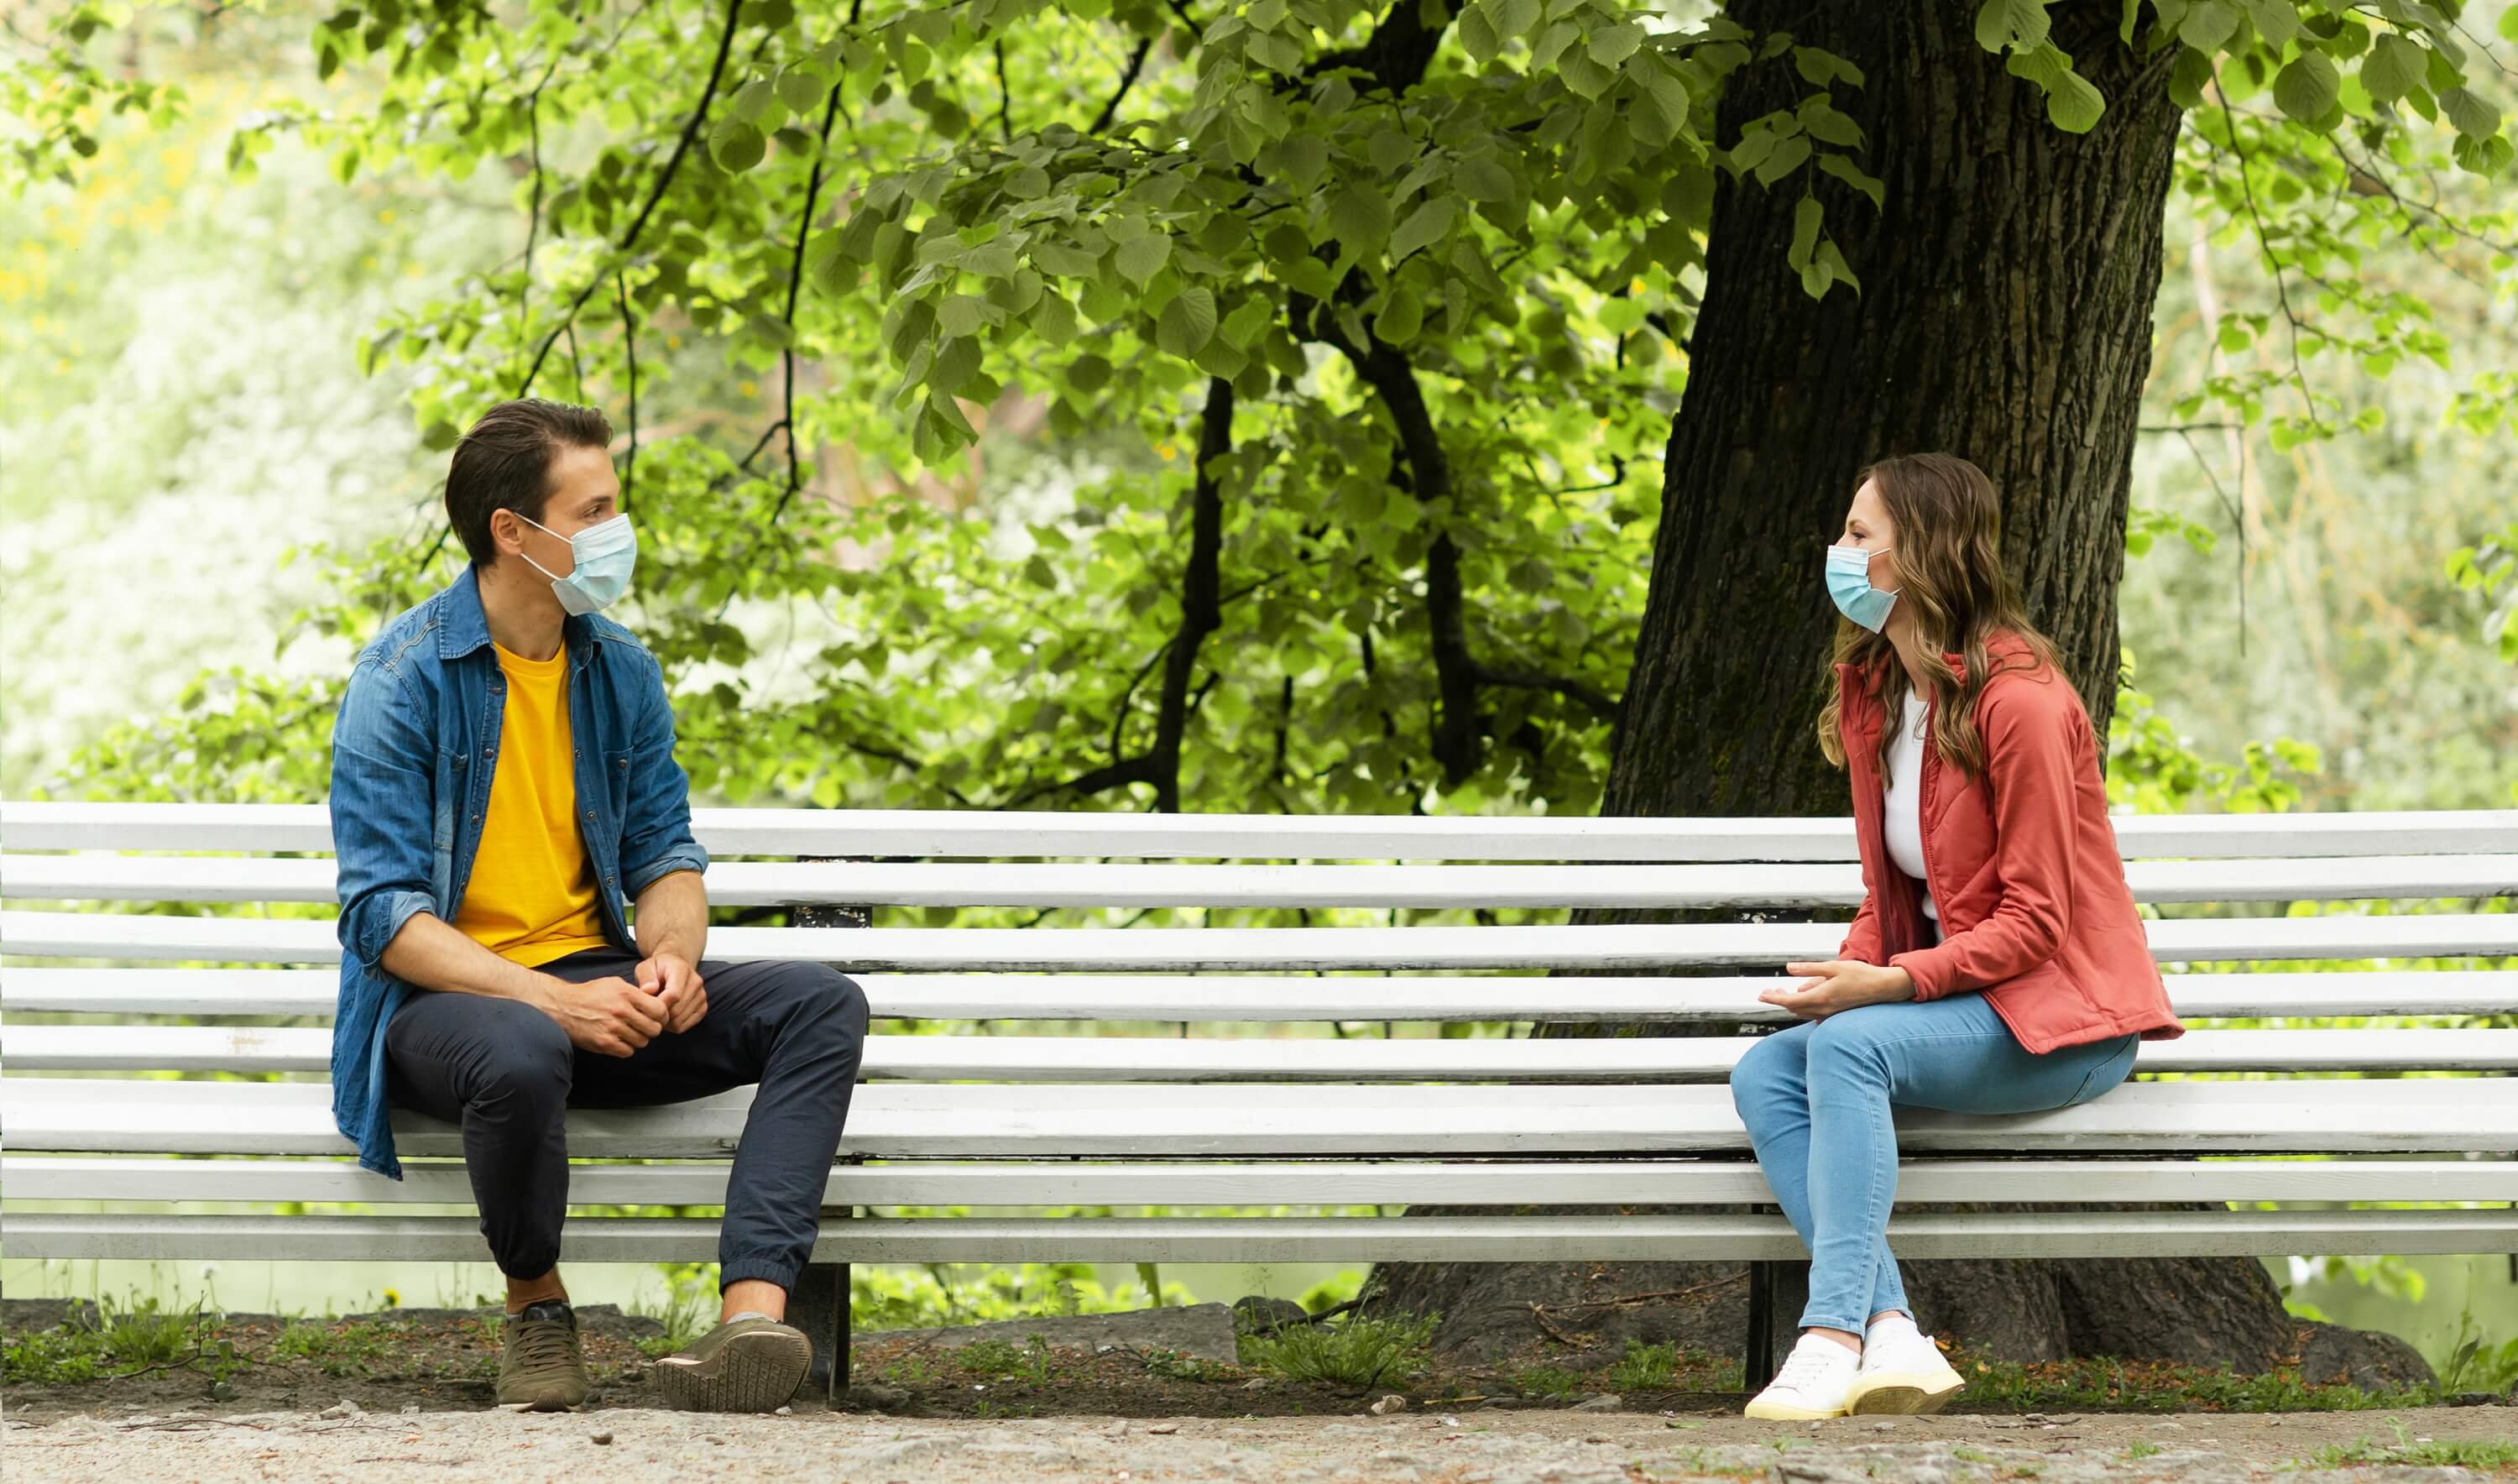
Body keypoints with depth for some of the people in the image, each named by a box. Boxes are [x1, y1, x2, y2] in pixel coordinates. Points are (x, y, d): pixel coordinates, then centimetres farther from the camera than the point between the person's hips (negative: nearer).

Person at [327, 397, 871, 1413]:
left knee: (820, 1004, -16)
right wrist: (550, 998, -27)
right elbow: (383, 914, -16)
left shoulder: (621, 671, 8)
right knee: (523, 1052, -41)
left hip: (594, 985, 6)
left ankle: (750, 1314, -36)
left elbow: (665, 852, 13)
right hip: (446, 997, -6)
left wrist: (671, 957, -12)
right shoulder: (404, 679, -11)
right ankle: (534, 1302, -10)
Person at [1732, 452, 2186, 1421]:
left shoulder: (2019, 702, -16)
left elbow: (2035, 921, -16)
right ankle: (1892, 1337, -29)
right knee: (1764, 1073, -16)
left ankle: (1834, 1334, -38)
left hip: (2058, 1018, -8)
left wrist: (1888, 983, -25)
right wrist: (1847, 973, -6)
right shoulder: (1871, 690, 11)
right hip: (1943, 999, 8)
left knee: (1850, 1045, -32)